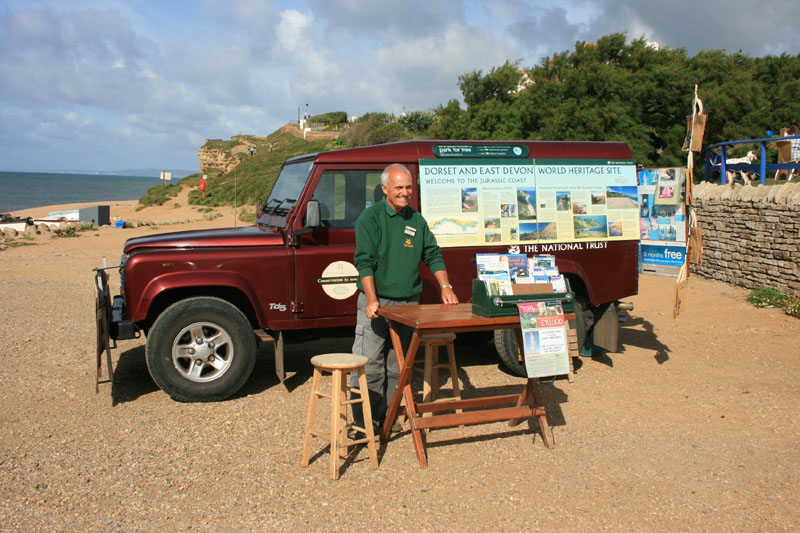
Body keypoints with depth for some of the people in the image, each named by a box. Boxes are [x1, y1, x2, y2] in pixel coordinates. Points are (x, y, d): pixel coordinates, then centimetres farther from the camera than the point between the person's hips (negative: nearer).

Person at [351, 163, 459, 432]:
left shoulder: (416, 220, 13)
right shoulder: (370, 217, -5)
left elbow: (433, 254, 16)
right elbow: (364, 260, -13)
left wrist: (445, 287, 4)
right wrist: (372, 299, -22)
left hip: (408, 303, 5)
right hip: (377, 303, -5)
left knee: (397, 365, 11)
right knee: (369, 364, -4)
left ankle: (387, 414, 22)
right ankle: (364, 420, 5)